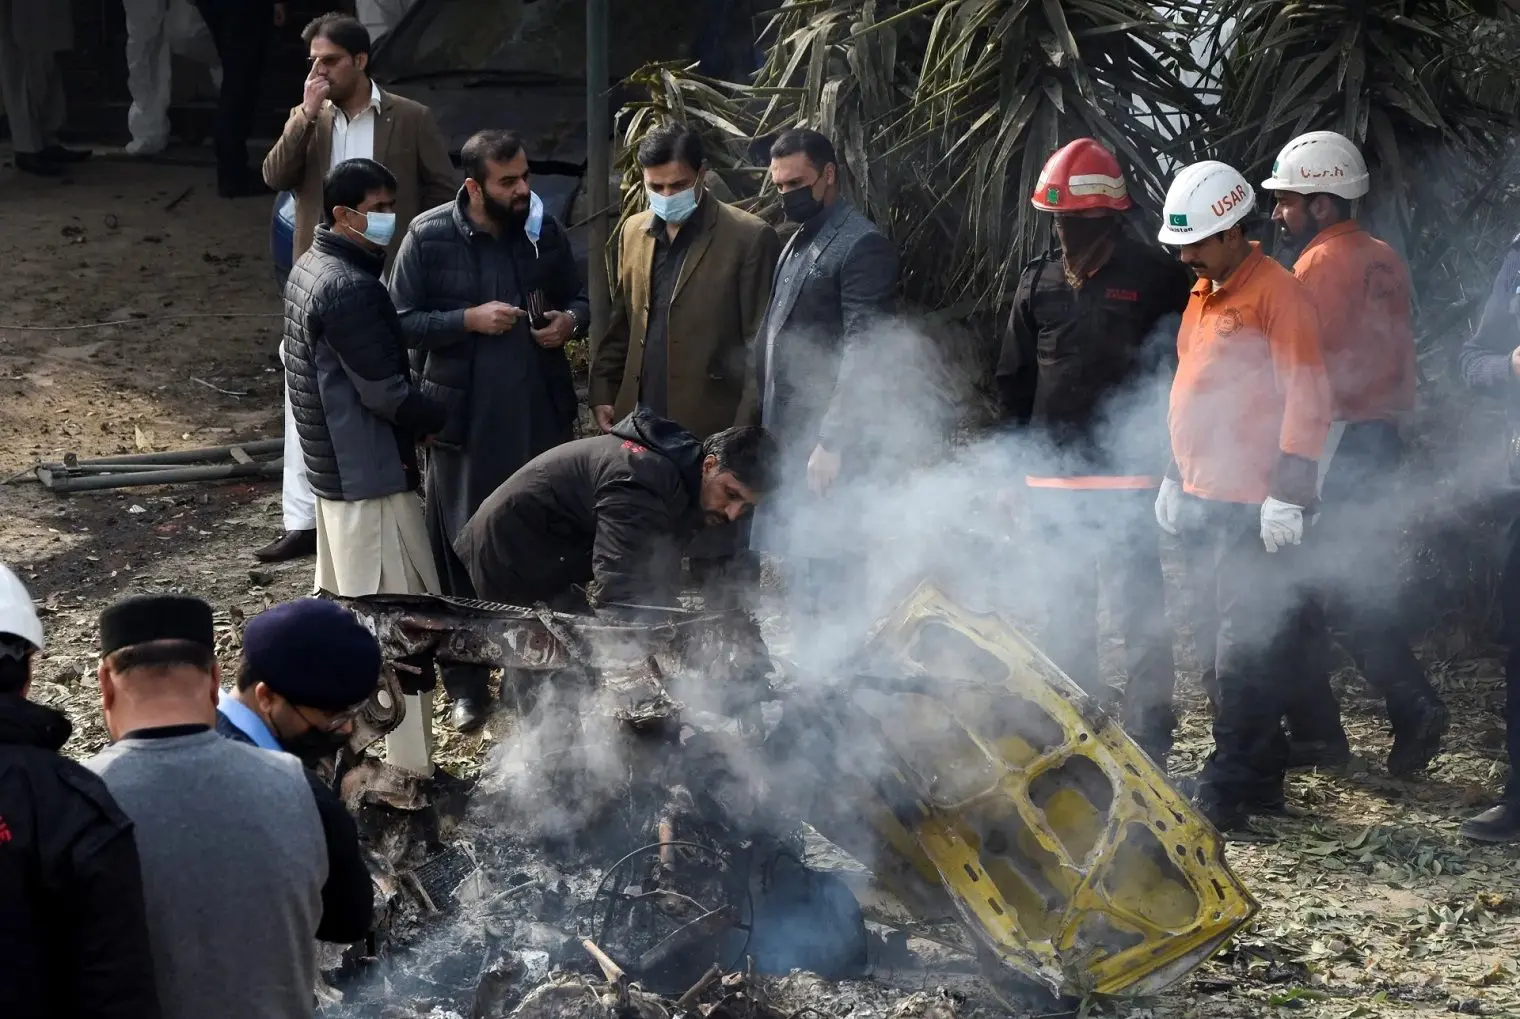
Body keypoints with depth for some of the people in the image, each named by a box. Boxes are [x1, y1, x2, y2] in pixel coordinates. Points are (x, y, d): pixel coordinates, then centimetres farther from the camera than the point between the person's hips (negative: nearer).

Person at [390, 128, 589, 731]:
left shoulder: (544, 231, 2)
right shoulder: (429, 238, -8)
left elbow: (578, 297, 14)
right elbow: (402, 321, -7)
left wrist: (571, 320, -9)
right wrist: (469, 320, -19)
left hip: (540, 415, 3)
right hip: (464, 420, -3)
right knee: (463, 552, 6)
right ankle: (465, 683, 18)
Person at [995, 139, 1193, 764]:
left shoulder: (1156, 277, -4)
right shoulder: (1038, 281, 10)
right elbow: (1014, 378, 17)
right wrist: (1015, 460, 12)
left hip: (1128, 475, -5)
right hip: (1053, 477, 5)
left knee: (1140, 608, -1)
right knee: (1066, 609, 12)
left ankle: (1149, 736, 5)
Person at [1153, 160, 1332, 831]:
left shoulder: (1277, 294, -11)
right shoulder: (1202, 296, 17)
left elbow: (1306, 400, -15)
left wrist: (1287, 493, -19)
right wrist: (1175, 478, 24)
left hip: (1250, 510, -9)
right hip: (1200, 502, 9)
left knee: (1245, 654, -6)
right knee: (1229, 644, 13)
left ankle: (1228, 793, -5)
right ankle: (1260, 779, 21)